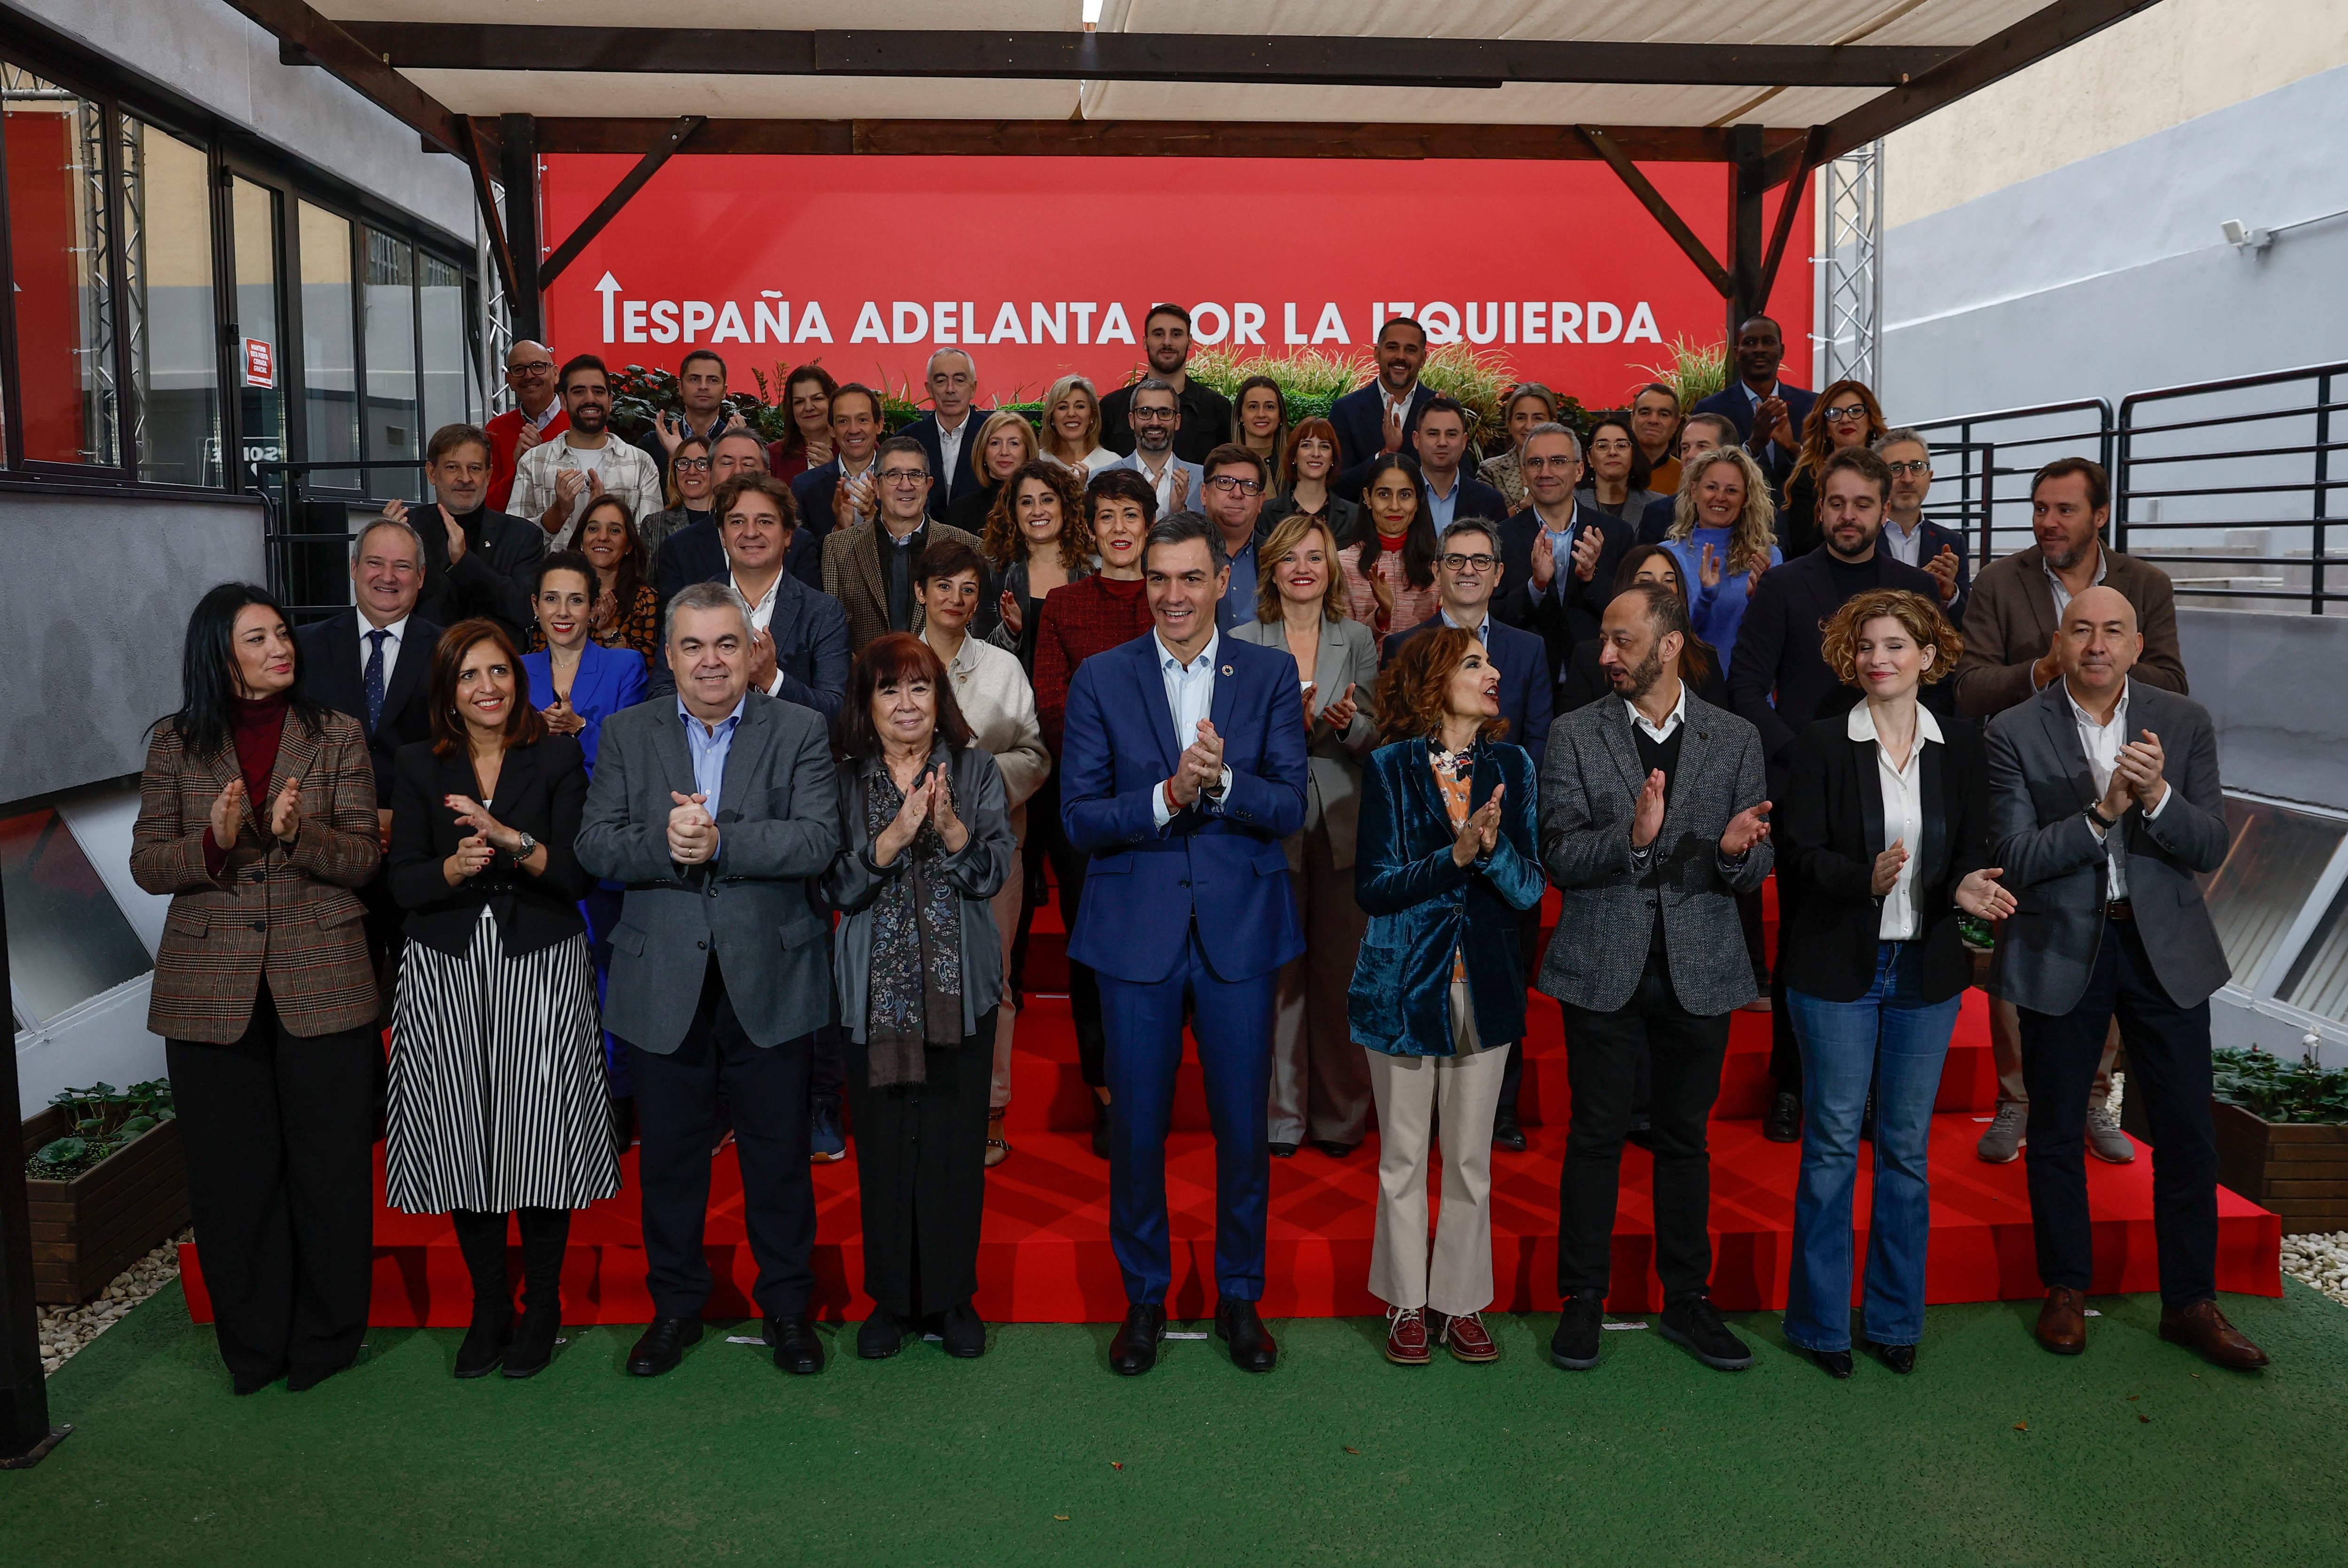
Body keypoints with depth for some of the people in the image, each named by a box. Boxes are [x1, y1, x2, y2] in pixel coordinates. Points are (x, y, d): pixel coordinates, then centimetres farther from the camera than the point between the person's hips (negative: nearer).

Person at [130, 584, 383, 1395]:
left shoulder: (336, 736, 1)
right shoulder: (176, 744, 4)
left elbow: (364, 859, -2)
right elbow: (147, 866, 3)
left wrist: (300, 833, -22)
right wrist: (213, 841, -17)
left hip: (322, 984, -1)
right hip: (212, 987, 1)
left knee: (329, 1166, 5)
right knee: (232, 1170, 9)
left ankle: (325, 1336, 22)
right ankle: (252, 1342, 25)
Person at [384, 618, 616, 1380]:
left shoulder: (558, 757, 0)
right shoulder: (421, 767, 5)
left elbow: (579, 874, -7)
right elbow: (404, 884, 0)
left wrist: (511, 840, -22)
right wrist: (456, 867, -19)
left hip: (541, 972, -2)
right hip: (446, 978, 2)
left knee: (540, 1141, 0)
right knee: (465, 1142, 6)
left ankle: (541, 1308, 17)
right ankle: (489, 1306, 22)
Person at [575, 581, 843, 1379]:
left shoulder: (800, 730, -1)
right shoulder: (625, 734, 5)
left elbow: (818, 840, -13)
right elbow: (594, 845, -4)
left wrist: (720, 842, -23)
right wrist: (663, 844, -23)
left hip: (769, 982, -1)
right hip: (663, 984, 2)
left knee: (779, 1155, 10)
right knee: (668, 1157, 14)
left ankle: (786, 1305, 28)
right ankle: (675, 1305, 32)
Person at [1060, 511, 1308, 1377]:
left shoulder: (1271, 674, 2)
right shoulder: (1101, 679, 0)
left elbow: (1292, 808, -5)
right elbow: (1079, 816, -6)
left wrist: (1221, 783, -23)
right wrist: (1168, 795, -21)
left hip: (1240, 926, 0)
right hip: (1137, 930, 0)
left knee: (1243, 1123, 9)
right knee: (1137, 1125, 9)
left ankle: (1240, 1294, 29)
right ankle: (1144, 1295, 29)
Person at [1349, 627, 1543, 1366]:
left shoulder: (1512, 767, 4)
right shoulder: (1389, 769, -3)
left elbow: (1530, 890, -1)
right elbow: (1374, 886, -10)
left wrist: (1493, 846, -20)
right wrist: (1456, 855, -21)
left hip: (1484, 987, 2)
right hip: (1405, 985, -2)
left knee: (1471, 1159, 10)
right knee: (1403, 1157, 8)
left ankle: (1462, 1302, 25)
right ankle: (1409, 1306, 23)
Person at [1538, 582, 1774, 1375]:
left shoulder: (1735, 739, 4)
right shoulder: (1575, 735, -1)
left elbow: (1757, 866, 2)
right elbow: (1560, 855, -9)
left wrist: (1736, 851, -22)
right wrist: (1632, 838, -27)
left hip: (1698, 970, 2)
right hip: (1603, 967, -1)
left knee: (1685, 1137, 13)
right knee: (1595, 1135, 6)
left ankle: (1686, 1299, 27)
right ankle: (1583, 1300, 20)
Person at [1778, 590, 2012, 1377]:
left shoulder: (1961, 747, 5)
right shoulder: (1822, 745, -3)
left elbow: (1973, 852, 6)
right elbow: (1796, 854, -8)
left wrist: (1967, 884, -17)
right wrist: (1865, 878, -26)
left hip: (1927, 970, 3)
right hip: (1838, 966, -3)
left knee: (1908, 1147, 10)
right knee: (1832, 1145, 3)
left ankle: (1896, 1319, 24)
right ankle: (1821, 1321, 16)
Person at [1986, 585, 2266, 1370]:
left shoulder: (2183, 723, -1)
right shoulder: (2016, 732, -8)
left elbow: (2211, 847, -7)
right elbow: (2014, 858, -13)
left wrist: (2157, 796, -25)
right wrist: (2101, 814, -26)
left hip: (2165, 945, 2)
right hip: (2061, 948, -1)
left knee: (2187, 1129, 7)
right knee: (2056, 1128, 11)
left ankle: (2190, 1301, 23)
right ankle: (2066, 1289, 28)